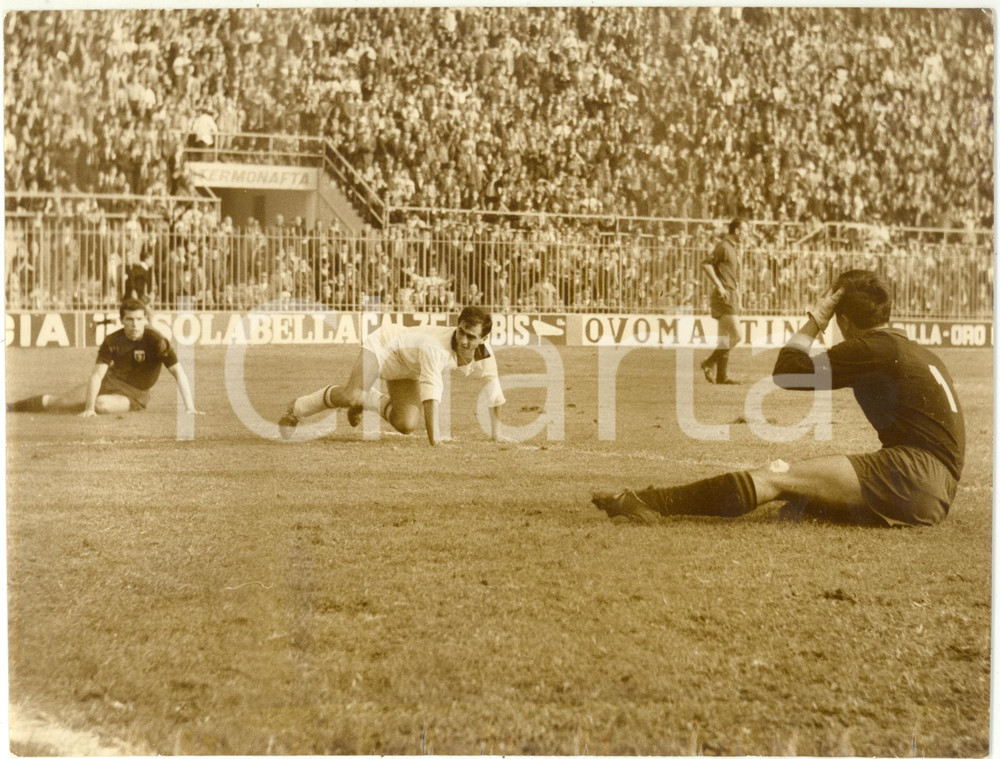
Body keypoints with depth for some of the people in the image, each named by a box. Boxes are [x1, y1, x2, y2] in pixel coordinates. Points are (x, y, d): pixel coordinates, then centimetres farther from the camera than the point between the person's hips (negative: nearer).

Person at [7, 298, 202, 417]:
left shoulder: (156, 342, -23)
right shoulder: (112, 341, -14)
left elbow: (179, 373, -22)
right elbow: (97, 374, -19)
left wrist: (190, 407, -30)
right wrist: (88, 407, -32)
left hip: (134, 395, -3)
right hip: (110, 381, 3)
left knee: (102, 404, -35)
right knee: (56, 402, 0)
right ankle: (12, 407, 23)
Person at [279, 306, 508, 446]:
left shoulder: (484, 356, -21)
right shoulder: (436, 347, -41)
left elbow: (494, 392, -5)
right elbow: (431, 390, -46)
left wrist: (496, 432, 2)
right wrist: (433, 435, -48)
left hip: (406, 370, 7)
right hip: (383, 344, -7)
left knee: (407, 426, -9)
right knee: (352, 396, -30)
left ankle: (370, 400, 22)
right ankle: (297, 409, -5)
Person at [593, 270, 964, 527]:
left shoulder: (872, 348, -3)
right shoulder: (918, 353, 25)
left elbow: (788, 372, -2)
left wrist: (816, 319, 9)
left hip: (913, 471, -9)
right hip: (937, 489, 9)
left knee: (778, 478, -15)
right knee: (782, 472, 7)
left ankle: (655, 503, -23)